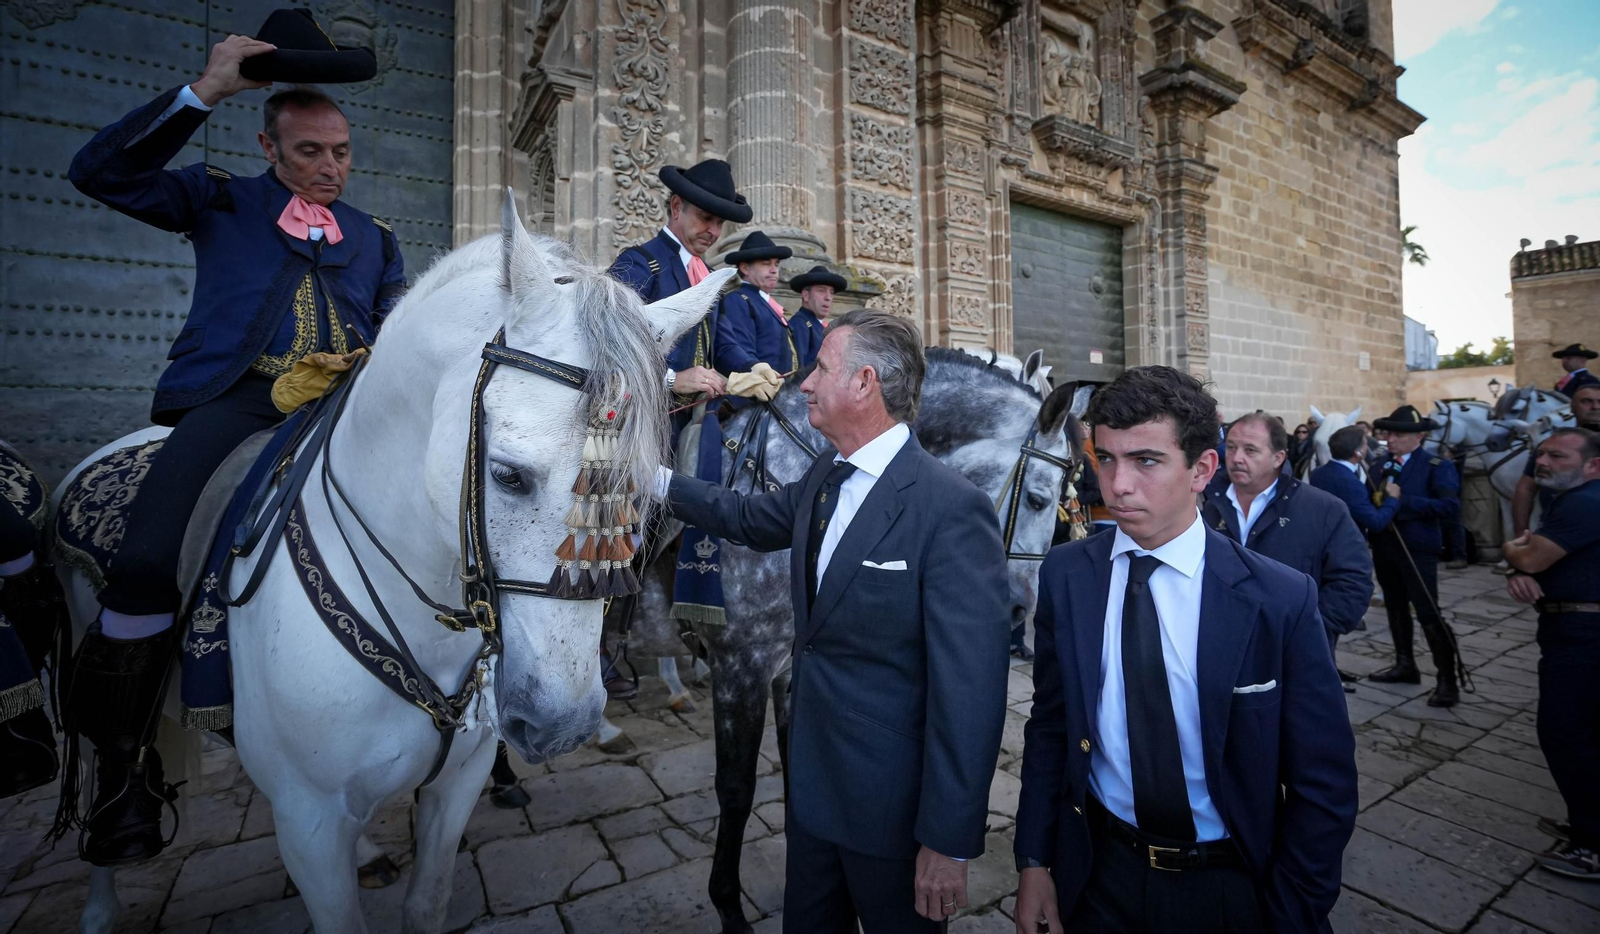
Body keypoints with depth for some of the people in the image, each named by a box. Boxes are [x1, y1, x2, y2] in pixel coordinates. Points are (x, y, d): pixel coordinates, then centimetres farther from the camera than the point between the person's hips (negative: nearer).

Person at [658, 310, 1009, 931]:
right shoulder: (824, 478, -1)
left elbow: (970, 687, -25)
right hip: (812, 777, 7)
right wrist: (658, 479, 17)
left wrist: (949, 842, -19)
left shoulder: (953, 510, -27)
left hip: (891, 802, -7)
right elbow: (751, 518, 17)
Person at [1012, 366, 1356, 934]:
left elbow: (1325, 785, -7)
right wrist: (1034, 862, -2)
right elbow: (1049, 727, -3)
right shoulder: (1065, 575, -11)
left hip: (1233, 888, -1)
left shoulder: (1281, 600, -16)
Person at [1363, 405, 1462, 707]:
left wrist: (1402, 500, -26)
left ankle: (1447, 680, 6)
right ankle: (1405, 664, 30)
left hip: (1417, 547, -6)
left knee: (1428, 614, -5)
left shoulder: (1437, 466, -9)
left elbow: (1451, 506, -21)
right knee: (1395, 607, 16)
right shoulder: (1380, 465, 9)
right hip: (1384, 545, 6)